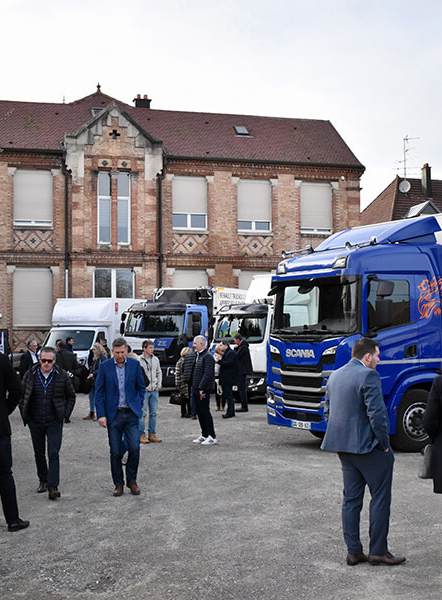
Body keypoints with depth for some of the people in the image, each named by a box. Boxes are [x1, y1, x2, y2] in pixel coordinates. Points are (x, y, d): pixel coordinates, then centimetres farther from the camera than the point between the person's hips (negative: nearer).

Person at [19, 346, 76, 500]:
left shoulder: (62, 376, -4)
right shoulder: (30, 375, -1)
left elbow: (71, 396, 7)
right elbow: (21, 396, 9)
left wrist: (65, 415, 0)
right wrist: (25, 416, 4)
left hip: (54, 422, -2)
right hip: (35, 422, 2)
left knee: (53, 454, -8)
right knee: (39, 454, 13)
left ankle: (53, 486, -7)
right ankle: (43, 481, 29)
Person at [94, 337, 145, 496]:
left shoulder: (135, 364, 2)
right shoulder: (104, 366, -1)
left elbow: (141, 387, 11)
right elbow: (99, 392, 1)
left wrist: (138, 407, 1)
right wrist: (101, 414, -6)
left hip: (131, 414, 1)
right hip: (113, 415, 0)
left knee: (134, 448, -5)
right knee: (115, 452, 3)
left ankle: (131, 480, 14)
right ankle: (118, 483, 17)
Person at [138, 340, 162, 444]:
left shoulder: (155, 359, 10)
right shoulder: (139, 360, -8)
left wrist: (159, 385, 9)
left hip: (154, 390, 6)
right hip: (144, 390, -6)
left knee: (153, 413, 8)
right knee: (143, 413, -3)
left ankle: (152, 434, 16)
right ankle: (141, 434, 4)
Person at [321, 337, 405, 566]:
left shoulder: (335, 376, 13)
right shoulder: (368, 376, -15)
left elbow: (327, 412, 18)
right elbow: (377, 413, -21)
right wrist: (384, 443, -10)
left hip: (343, 448, 8)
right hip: (368, 447, -8)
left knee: (351, 498, 12)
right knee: (380, 497, 3)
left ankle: (353, 552, 15)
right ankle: (378, 550, 7)